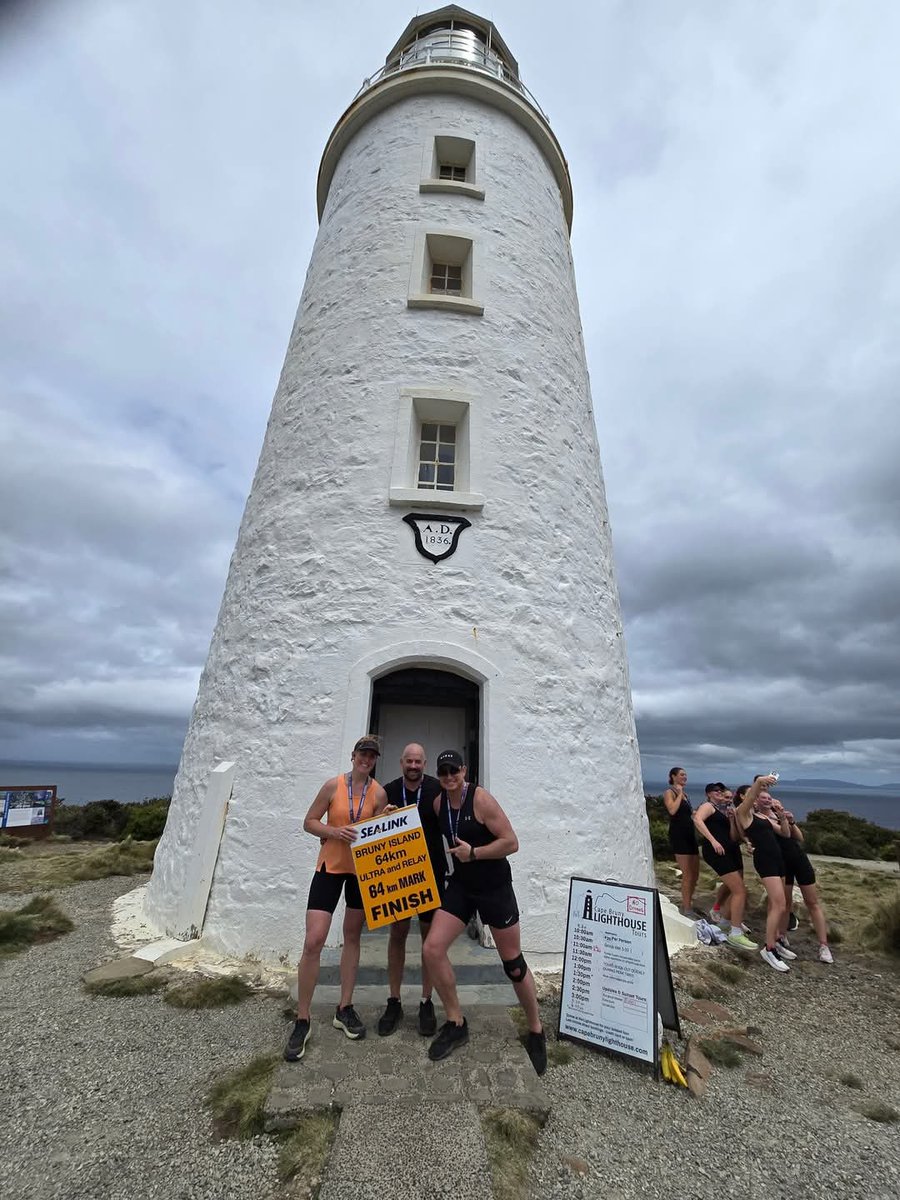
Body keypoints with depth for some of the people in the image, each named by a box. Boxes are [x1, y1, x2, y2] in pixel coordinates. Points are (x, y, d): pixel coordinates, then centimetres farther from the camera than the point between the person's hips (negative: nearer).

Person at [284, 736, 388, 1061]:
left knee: (352, 937, 16)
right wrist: (334, 831, -21)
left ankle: (345, 1009, 33)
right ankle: (302, 1021, 14)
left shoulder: (379, 793, -6)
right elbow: (309, 822, -5)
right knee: (313, 941, -5)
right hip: (330, 866, -2)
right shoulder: (333, 785, -10)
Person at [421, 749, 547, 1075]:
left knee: (513, 964, 8)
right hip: (460, 885, 5)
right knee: (432, 949, -4)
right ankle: (456, 1024, 19)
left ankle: (536, 1032, 34)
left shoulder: (481, 799, -21)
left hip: (495, 886, -5)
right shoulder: (439, 802, -2)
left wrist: (474, 853, -25)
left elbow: (512, 842, -21)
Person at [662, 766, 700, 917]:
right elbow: (672, 810, -25)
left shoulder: (684, 794, 17)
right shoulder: (669, 792, -8)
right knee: (688, 875, -8)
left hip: (690, 835, 9)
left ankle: (687, 905, 25)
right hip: (678, 835, -9)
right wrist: (679, 793, -15)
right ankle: (686, 910, 1)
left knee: (695, 874, 12)